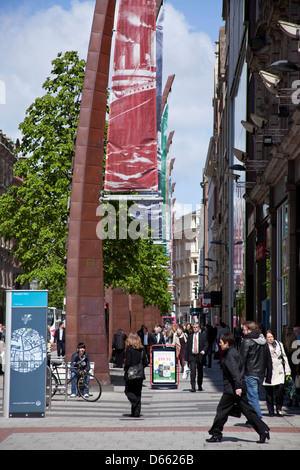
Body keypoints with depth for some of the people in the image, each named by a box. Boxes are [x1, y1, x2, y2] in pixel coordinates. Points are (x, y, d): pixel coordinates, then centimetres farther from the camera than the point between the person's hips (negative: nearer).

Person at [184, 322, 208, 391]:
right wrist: (186, 358, 6)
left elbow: (206, 344, 0)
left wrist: (204, 350, -22)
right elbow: (187, 348, 10)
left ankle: (200, 386, 26)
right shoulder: (190, 336, 10)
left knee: (200, 372, 10)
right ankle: (193, 387, -15)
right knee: (192, 372, -12)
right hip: (192, 356, 0)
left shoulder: (203, 336, 6)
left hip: (200, 356, 0)